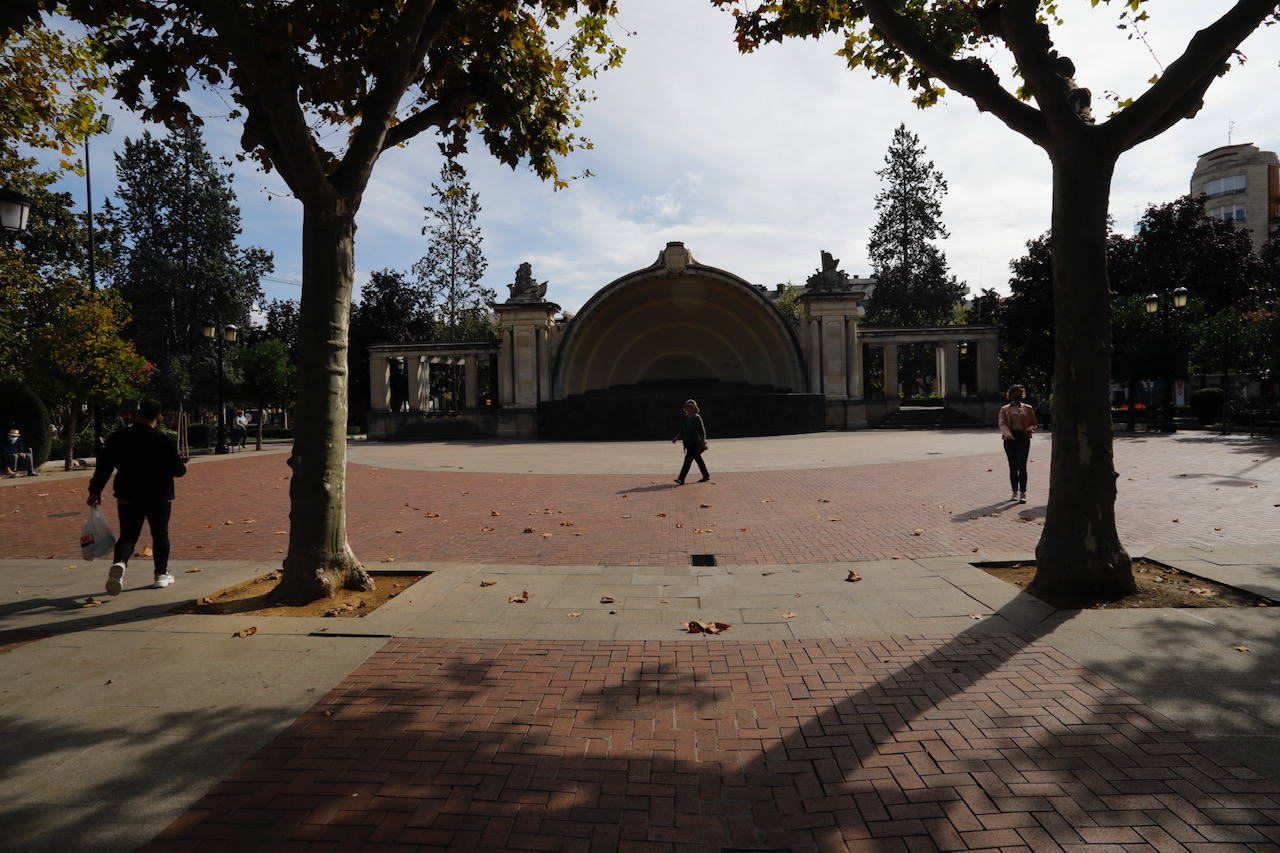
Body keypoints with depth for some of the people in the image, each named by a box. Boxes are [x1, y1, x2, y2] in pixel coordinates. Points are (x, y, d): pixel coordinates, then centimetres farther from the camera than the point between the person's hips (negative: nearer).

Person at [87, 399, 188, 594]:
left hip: (127, 496, 2)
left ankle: (120, 563, -23)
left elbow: (104, 467, 3)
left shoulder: (118, 438, 0)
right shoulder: (165, 441, -11)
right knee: (160, 535, 12)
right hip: (159, 497, -2)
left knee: (128, 535, 7)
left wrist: (95, 490, 11)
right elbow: (178, 470, -8)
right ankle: (161, 574, 19)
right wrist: (183, 466, 15)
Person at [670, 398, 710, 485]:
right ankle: (706, 476, 28)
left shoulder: (697, 418, -9)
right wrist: (676, 438, 8)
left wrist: (703, 443, -13)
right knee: (698, 460, 16)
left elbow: (702, 431, -9)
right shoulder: (686, 418, 13)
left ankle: (681, 479, -14)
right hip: (688, 443, 8)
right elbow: (682, 431, 20)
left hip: (695, 444, -8)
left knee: (688, 459, -12)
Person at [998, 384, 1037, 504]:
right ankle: (1015, 492, 17)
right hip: (1010, 439, 1)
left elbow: (1033, 423, 16)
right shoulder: (1004, 409, 10)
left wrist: (1030, 429, -8)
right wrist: (1006, 433, -25)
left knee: (1022, 466, -11)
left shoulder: (1027, 408, 13)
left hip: (1023, 438, -1)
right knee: (1012, 467, 6)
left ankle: (1023, 493, -9)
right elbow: (1002, 423, -5)